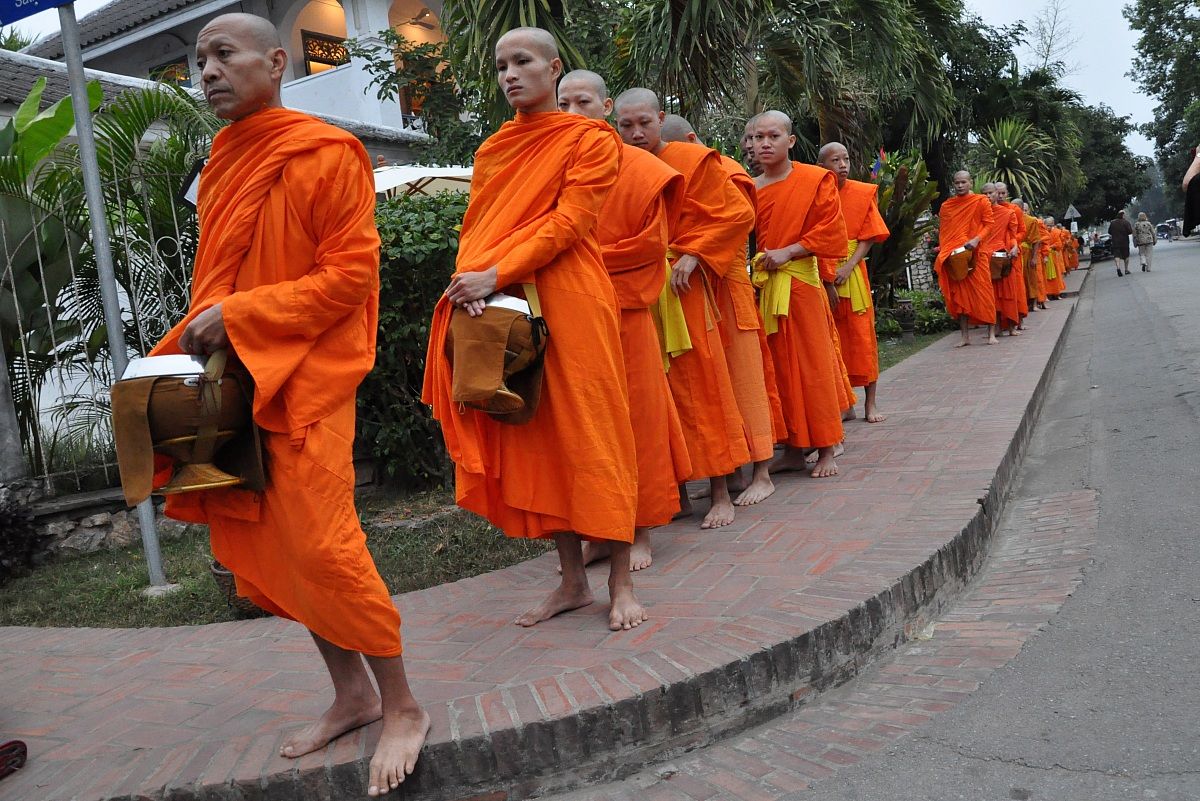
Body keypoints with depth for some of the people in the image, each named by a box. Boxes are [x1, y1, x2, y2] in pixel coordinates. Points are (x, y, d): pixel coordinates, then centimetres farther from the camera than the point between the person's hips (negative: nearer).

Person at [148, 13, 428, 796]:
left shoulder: (325, 154, -8)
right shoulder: (225, 162, 15)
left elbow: (350, 276, -14)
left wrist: (237, 317, -17)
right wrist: (203, 328, 4)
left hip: (303, 377, -8)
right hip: (235, 378, 8)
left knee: (321, 547, -11)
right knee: (267, 547, 9)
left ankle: (402, 707, 5)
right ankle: (352, 693, 23)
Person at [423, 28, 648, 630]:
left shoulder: (589, 140, 1)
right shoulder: (492, 150, 18)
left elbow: (566, 224, -11)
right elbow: (475, 226, 13)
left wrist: (495, 275, -20)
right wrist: (469, 277, -8)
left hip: (570, 301, -5)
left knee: (589, 438, -4)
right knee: (535, 440, 6)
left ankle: (621, 583, 6)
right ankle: (572, 581, 16)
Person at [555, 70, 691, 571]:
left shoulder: (637, 167, 0)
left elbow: (651, 243, -5)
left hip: (622, 310, -3)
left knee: (634, 419, 3)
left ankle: (640, 533, 14)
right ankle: (597, 533, 15)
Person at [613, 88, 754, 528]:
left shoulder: (692, 159, -1)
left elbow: (736, 214, -3)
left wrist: (692, 255, -12)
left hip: (681, 287, -4)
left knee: (699, 385, -3)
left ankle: (720, 493, 5)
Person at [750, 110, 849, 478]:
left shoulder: (816, 180, -2)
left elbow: (831, 232, -7)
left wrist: (787, 252, -13)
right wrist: (756, 262, -4)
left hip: (801, 282, -4)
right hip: (762, 285, 4)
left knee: (813, 365, -1)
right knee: (779, 367, 7)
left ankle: (826, 450, 8)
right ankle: (794, 448, 17)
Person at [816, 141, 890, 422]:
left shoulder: (863, 193, 2)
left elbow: (868, 237, -1)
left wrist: (847, 267, -14)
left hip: (852, 272, 0)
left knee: (861, 336, 1)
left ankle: (870, 403, 7)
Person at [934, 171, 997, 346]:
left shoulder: (981, 201, 2)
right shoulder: (946, 205, 12)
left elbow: (988, 224, -2)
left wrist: (976, 239, -18)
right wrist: (942, 253, 3)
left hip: (975, 253, -3)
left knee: (983, 292, -3)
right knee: (959, 294, 3)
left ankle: (991, 334, 4)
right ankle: (965, 336, 8)